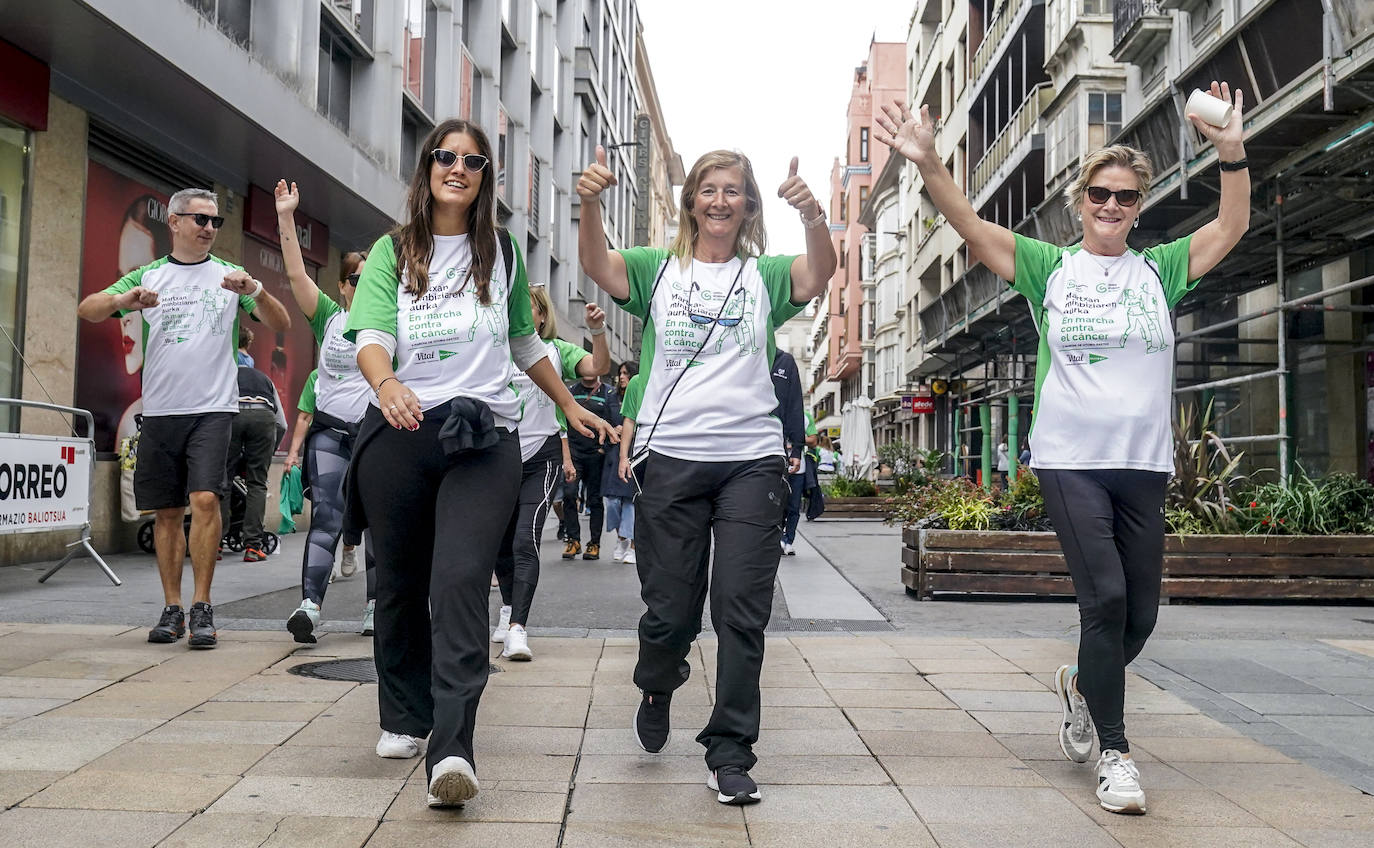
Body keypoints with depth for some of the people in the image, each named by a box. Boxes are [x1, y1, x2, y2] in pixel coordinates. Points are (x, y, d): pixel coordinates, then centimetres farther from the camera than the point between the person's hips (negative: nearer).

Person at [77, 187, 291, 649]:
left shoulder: (229, 274, 8)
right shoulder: (148, 275, 11)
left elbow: (282, 325, 1)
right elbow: (86, 309, 3)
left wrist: (255, 291, -18)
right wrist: (124, 299, -18)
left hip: (213, 407, -2)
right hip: (160, 409, 2)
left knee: (205, 499, -16)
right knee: (167, 511, 7)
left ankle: (202, 609, -9)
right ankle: (172, 609, 16)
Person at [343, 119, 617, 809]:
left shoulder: (502, 252, 17)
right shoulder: (393, 251, 10)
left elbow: (524, 342, 27)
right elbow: (371, 334, -5)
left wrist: (569, 405, 28)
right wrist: (385, 381, -27)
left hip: (484, 436, 0)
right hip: (398, 430, 1)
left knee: (461, 581, -17)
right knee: (400, 583, 9)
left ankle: (452, 750, -21)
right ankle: (404, 718, 28)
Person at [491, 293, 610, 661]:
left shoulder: (556, 350, 4)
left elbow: (599, 367, -9)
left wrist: (597, 330, -25)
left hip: (541, 456, -3)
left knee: (525, 541, -15)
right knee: (500, 543, 14)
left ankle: (517, 629, -18)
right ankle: (508, 608, 37)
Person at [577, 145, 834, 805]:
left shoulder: (764, 275, 10)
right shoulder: (658, 269, 10)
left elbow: (820, 273, -10)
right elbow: (597, 265, -8)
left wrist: (812, 216, -31)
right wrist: (589, 203, -28)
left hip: (751, 460, 0)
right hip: (670, 459, 0)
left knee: (742, 612, -2)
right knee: (669, 612, 6)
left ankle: (730, 753, 11)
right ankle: (657, 686, 39)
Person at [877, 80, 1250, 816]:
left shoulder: (1159, 270, 10)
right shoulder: (1050, 268, 3)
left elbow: (1231, 228, 2)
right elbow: (972, 227, -6)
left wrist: (1232, 154, -11)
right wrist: (928, 163, -19)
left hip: (1144, 463, 3)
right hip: (1069, 459, -3)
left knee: (1142, 612, 7)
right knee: (1105, 598, -12)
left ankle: (1081, 684, 38)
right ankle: (1115, 753, 3)